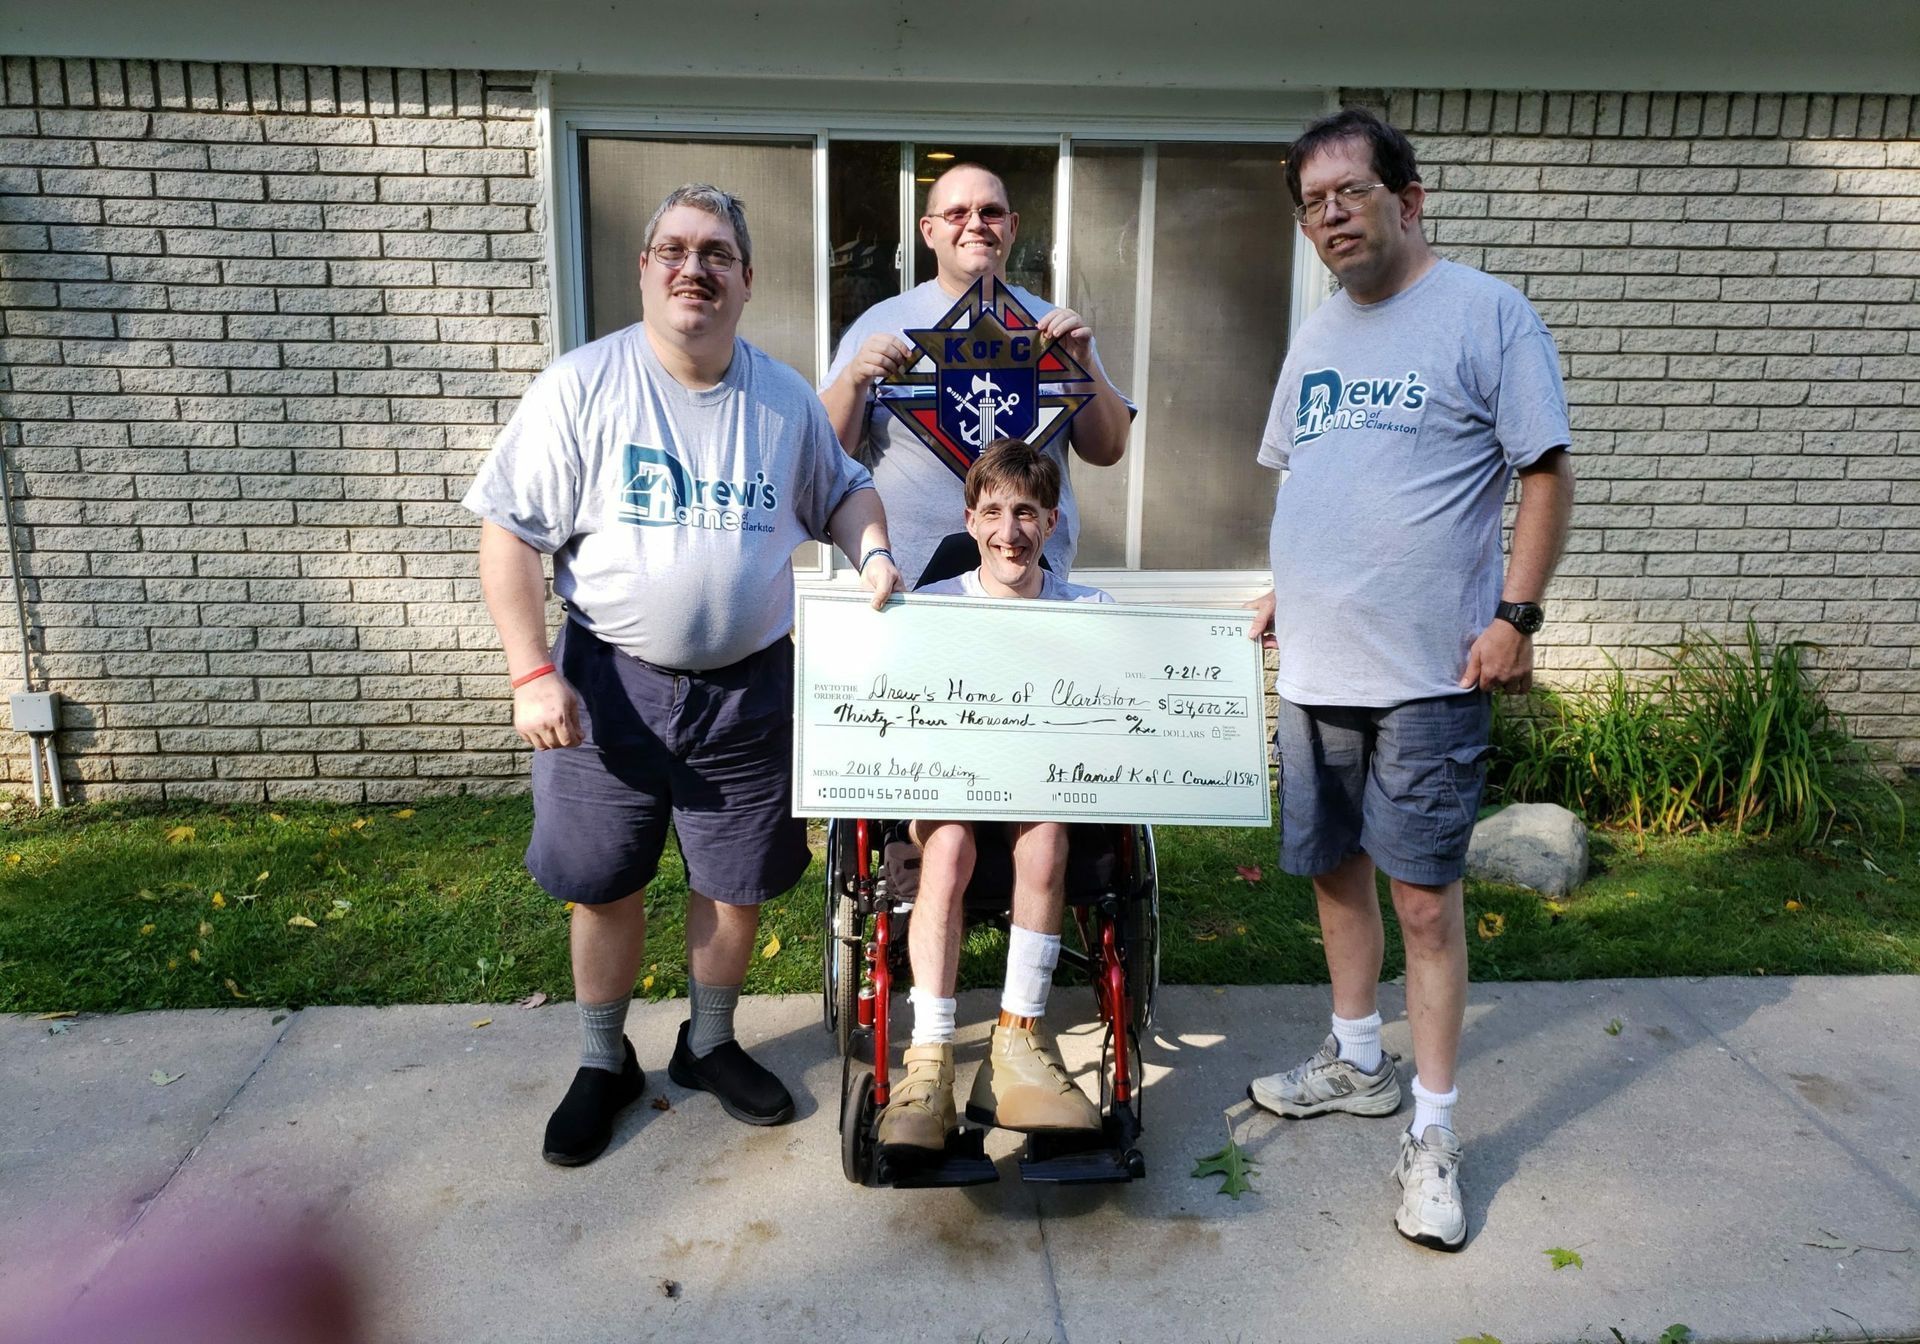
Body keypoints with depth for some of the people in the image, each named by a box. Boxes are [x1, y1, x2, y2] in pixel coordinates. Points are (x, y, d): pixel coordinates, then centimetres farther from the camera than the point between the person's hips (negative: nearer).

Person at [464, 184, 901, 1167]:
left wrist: (871, 551, -4)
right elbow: (510, 532, -8)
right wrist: (533, 674, -14)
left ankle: (710, 1045, 37)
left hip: (749, 685, 2)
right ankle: (603, 1064, 34)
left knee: (738, 882, 13)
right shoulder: (582, 386, -8)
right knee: (605, 886, 11)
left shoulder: (785, 399, 3)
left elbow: (841, 488, 18)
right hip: (612, 681, -2)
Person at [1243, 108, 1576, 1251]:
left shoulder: (1485, 313, -5)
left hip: (1429, 675, -7)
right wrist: (1286, 589, 12)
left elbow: (1548, 471, -7)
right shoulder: (1316, 336, 16)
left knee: (1425, 898, -3)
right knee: (1335, 869, 16)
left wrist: (1515, 614, -15)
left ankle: (1434, 1133, 13)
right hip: (1315, 670, 7)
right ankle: (1359, 1063, 36)